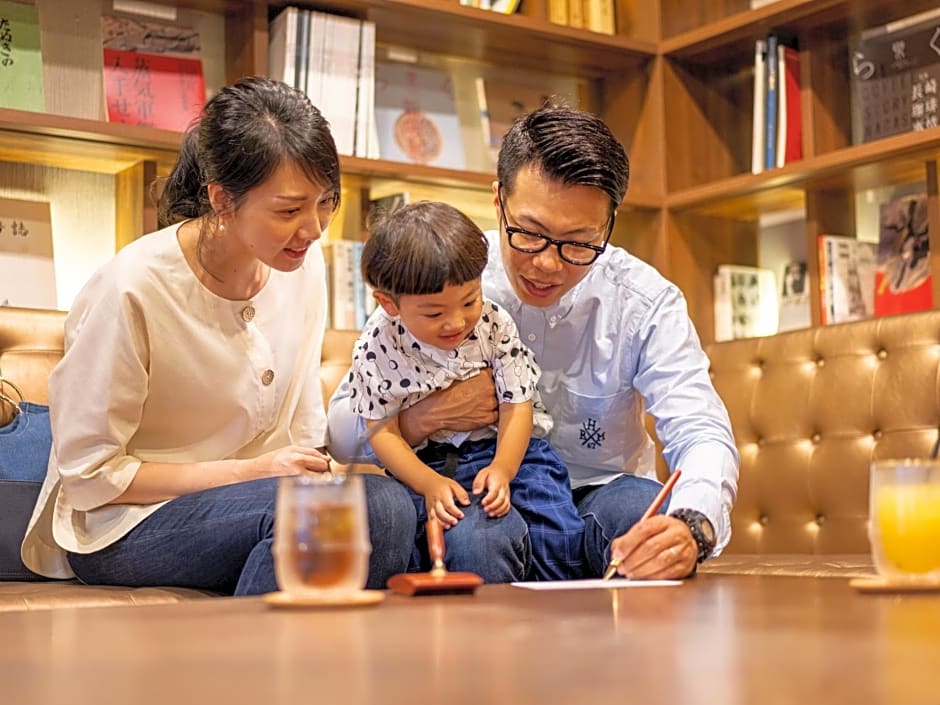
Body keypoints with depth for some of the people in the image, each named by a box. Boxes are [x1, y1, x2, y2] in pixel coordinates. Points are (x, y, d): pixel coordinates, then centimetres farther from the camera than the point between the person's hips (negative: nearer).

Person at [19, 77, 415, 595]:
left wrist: (314, 471, -12)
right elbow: (88, 476, -14)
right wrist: (248, 472, -19)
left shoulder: (302, 265, -1)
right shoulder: (133, 289, -20)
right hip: (119, 530, -5)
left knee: (388, 504, -26)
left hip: (265, 494, 6)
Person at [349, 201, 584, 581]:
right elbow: (382, 431, -5)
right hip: (428, 462, -1)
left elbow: (516, 405, -6)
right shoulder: (376, 349, -10)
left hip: (507, 448, 1)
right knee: (469, 541, -30)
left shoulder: (495, 324, -7)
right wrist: (429, 484, -21)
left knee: (559, 533, -19)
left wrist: (502, 470, -23)